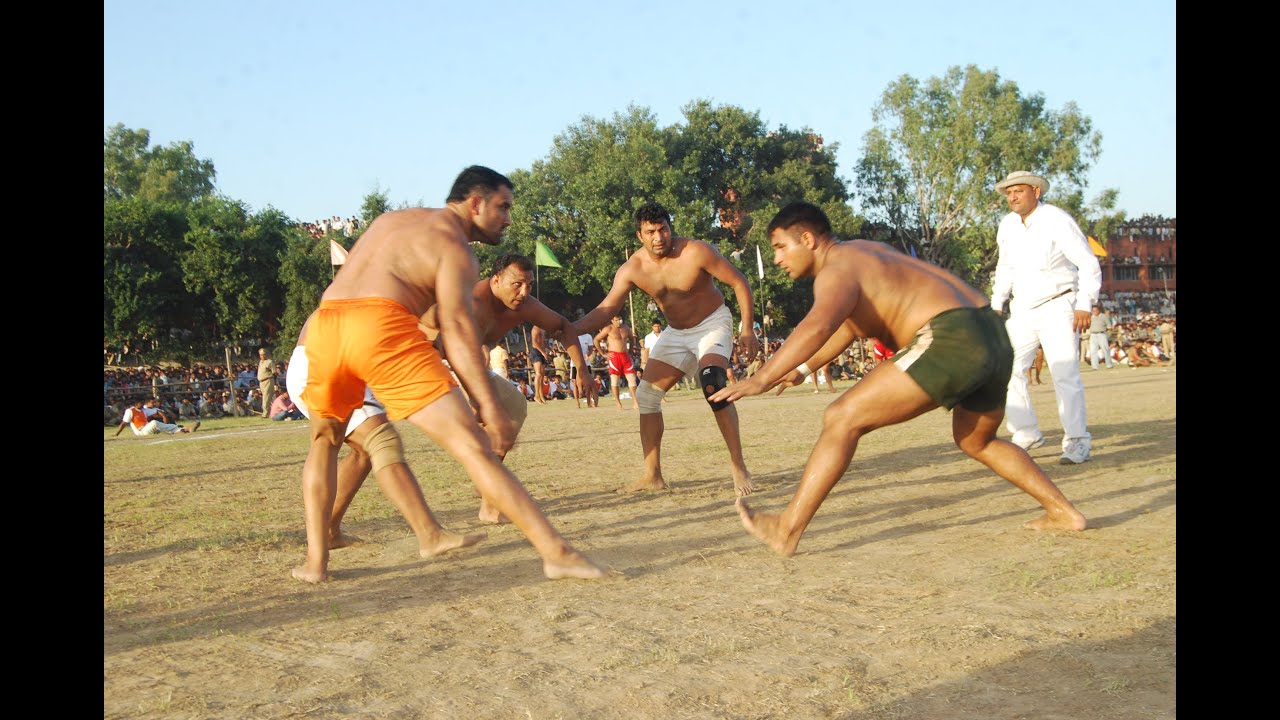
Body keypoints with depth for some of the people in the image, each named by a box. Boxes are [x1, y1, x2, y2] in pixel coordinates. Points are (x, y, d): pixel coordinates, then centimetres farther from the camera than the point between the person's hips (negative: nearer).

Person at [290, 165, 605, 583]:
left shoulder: (390, 219, 32)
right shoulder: (454, 246, 9)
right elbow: (456, 326, -5)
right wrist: (488, 407, -10)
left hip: (325, 319, 7)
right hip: (382, 325, -6)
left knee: (325, 439, 30)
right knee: (472, 444, -9)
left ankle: (316, 562, 21)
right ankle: (556, 552, -13)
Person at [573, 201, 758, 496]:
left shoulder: (695, 252, -25)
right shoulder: (632, 269, -14)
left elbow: (739, 283, -17)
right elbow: (605, 310, -16)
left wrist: (747, 330, -21)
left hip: (712, 323, -5)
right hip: (676, 332, 6)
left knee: (713, 384, -29)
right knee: (647, 394, 0)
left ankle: (738, 466, -20)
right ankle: (653, 475, 7)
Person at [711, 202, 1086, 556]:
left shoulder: (837, 271, -4)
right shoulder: (864, 251, 27)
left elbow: (817, 327, -25)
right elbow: (848, 323, 41)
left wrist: (762, 379, -28)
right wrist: (804, 369, 40)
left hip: (952, 340, -10)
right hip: (994, 337, 10)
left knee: (842, 419, -10)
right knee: (976, 441, 33)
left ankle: (788, 530, -11)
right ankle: (1063, 513, 34)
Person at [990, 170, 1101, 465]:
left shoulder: (1056, 220, -13)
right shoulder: (1008, 225, 6)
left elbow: (1089, 264, -12)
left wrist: (1084, 305, -20)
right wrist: (996, 304, 16)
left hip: (1058, 307, -6)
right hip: (1023, 309, 6)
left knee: (1065, 373, -12)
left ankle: (1077, 442, -5)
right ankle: (1027, 434, 6)